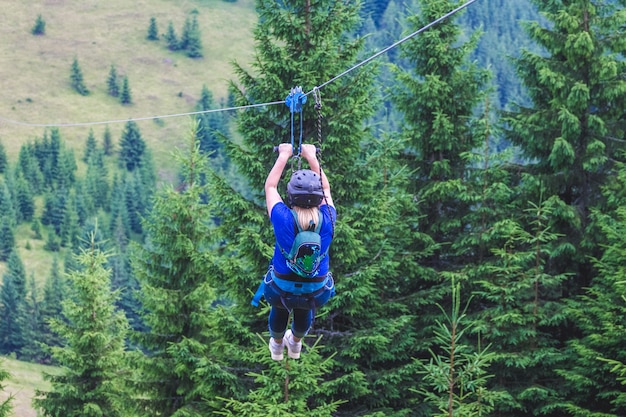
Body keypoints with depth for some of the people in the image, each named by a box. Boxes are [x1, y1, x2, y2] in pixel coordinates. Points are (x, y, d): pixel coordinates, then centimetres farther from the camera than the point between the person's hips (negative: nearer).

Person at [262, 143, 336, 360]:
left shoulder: (283, 219, -28)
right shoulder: (327, 219, -24)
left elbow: (270, 186, -9)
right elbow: (326, 188, -2)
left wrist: (284, 155, 0)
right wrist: (312, 157, 4)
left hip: (282, 287, -1)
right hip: (317, 291, 1)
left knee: (279, 307, 36)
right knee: (305, 310, 38)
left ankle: (277, 346, 62)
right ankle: (295, 344, 64)